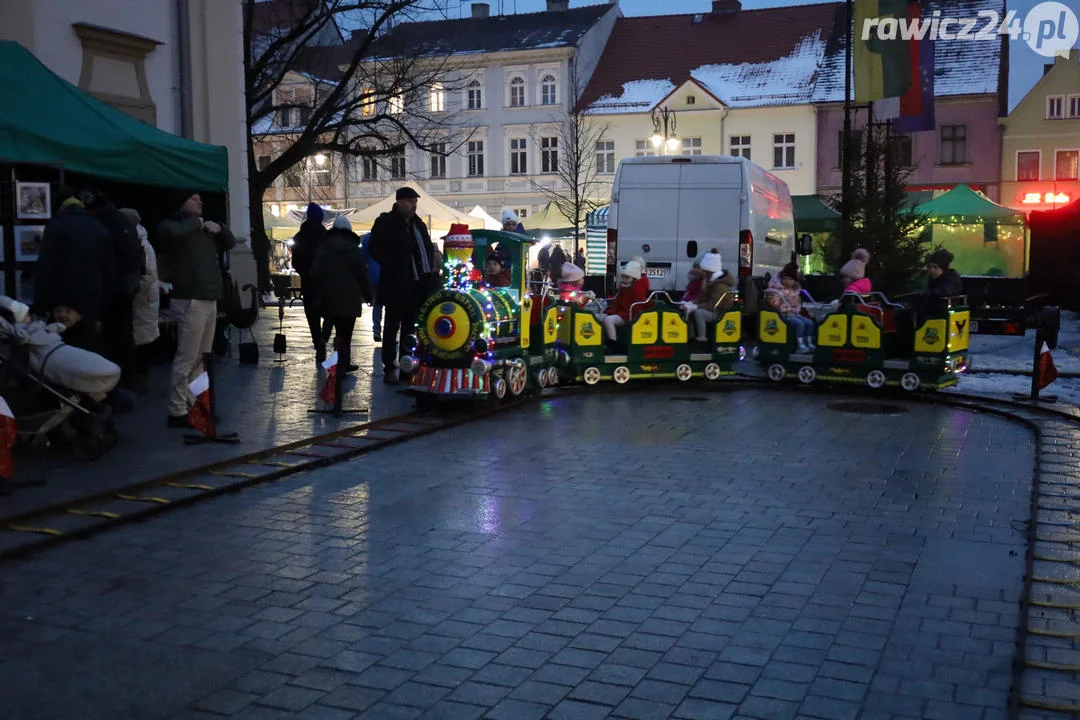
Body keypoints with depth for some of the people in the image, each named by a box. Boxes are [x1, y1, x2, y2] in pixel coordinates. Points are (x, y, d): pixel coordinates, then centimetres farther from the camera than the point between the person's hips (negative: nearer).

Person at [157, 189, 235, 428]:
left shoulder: (203, 229, 23)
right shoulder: (170, 225, -2)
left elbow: (229, 243, 27)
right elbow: (176, 233, -26)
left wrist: (219, 228, 7)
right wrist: (196, 223, -9)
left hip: (209, 298, 9)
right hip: (190, 299, -9)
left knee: (201, 357, 12)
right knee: (186, 358, -11)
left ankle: (193, 406, 19)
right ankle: (177, 412, -8)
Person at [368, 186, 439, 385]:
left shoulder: (418, 224, 17)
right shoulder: (386, 222, -4)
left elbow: (428, 247, 25)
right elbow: (375, 249, -11)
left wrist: (432, 266, 6)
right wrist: (395, 266, -18)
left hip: (419, 285, 7)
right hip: (397, 285, -6)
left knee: (410, 328, 11)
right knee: (392, 327, -1)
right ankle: (389, 369, 3)